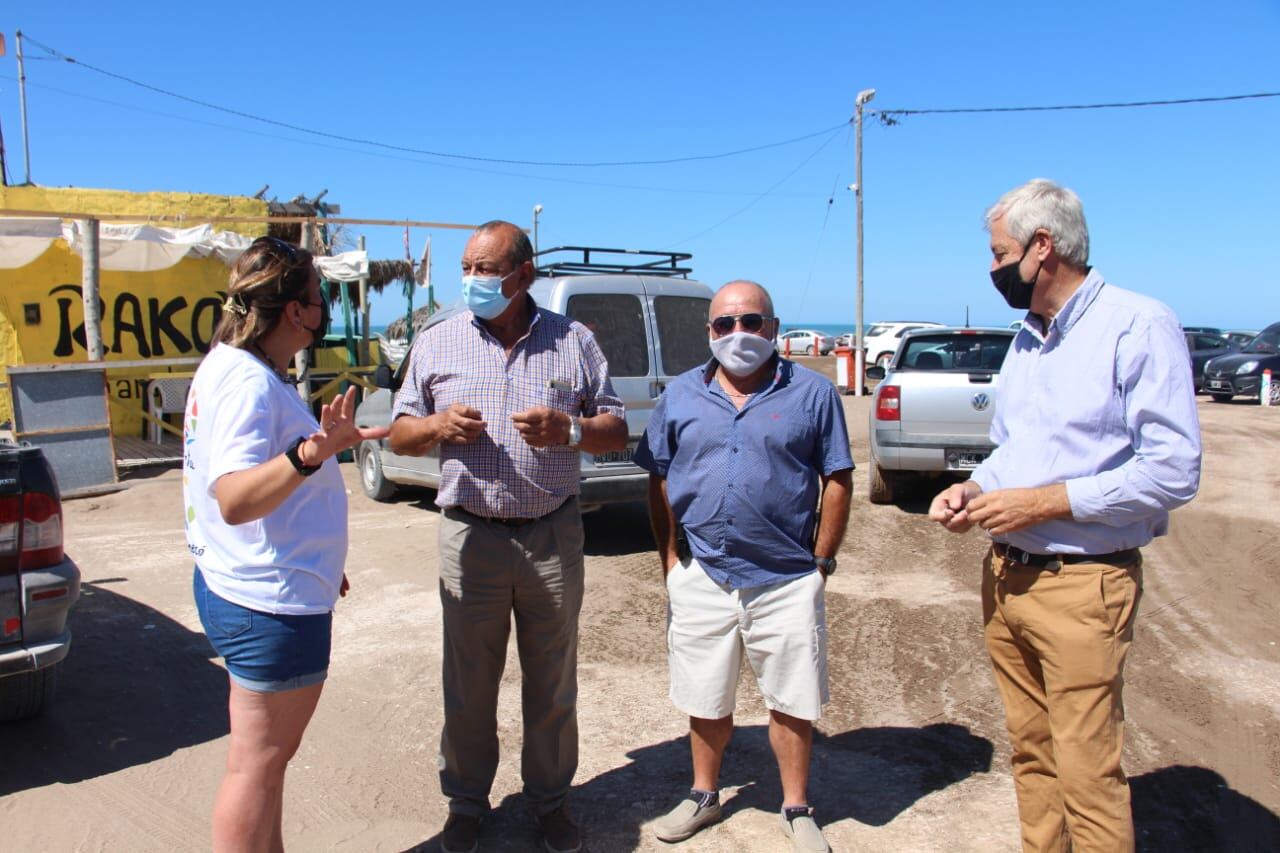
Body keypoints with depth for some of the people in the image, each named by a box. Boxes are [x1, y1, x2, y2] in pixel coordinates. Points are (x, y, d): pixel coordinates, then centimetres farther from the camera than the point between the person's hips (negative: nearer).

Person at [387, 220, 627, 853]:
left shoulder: (574, 341, 4)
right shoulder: (436, 343, 5)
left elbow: (616, 432, 6)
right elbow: (400, 434, 9)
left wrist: (569, 431, -15)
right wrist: (437, 426, -13)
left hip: (554, 535, 0)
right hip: (471, 535, 0)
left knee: (553, 683, 12)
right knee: (468, 684, 11)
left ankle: (550, 799, 32)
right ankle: (466, 801, 32)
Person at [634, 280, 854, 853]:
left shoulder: (812, 393, -1)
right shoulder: (681, 395, 4)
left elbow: (837, 480, 0)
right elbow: (659, 482, 7)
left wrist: (821, 560, -3)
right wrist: (670, 558, 2)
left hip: (787, 580, -1)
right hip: (701, 577, 2)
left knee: (791, 702, 10)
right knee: (706, 701, 16)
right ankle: (704, 796, 38)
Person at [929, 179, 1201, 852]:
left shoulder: (1139, 327, -12)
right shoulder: (1026, 339, 14)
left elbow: (1173, 472, -17)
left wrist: (1043, 502, -18)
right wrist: (974, 489, 3)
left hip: (1082, 584, -7)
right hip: (1006, 574, 8)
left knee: (1087, 775, 0)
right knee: (1031, 754, 16)